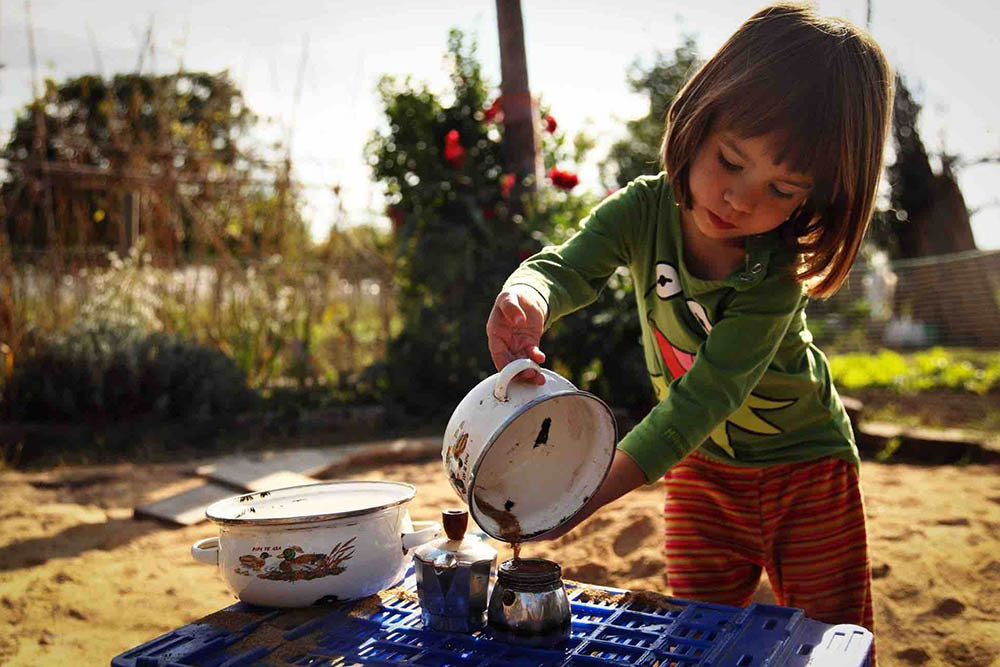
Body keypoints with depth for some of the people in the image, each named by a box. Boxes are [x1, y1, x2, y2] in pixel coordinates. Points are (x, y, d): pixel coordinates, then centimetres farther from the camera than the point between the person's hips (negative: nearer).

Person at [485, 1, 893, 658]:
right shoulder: (647, 210, -18)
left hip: (807, 472, -3)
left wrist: (590, 495, -42)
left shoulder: (774, 279, -30)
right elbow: (566, 266, -27)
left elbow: (700, 401, -34)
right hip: (701, 469, 3)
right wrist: (526, 299, -53)